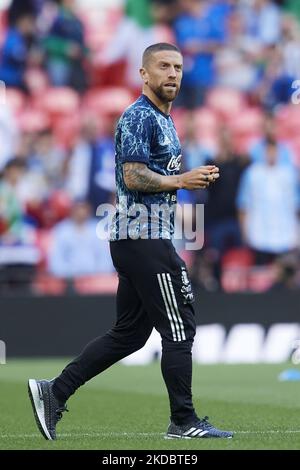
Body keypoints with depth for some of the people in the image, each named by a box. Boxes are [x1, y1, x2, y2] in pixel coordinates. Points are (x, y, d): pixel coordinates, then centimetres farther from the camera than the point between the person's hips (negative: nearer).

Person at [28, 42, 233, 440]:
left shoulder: (164, 119, 21)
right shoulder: (139, 116, -11)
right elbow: (133, 176, -20)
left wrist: (195, 178, 12)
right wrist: (181, 181, -17)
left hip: (138, 239, 10)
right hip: (144, 239, -10)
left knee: (129, 333, 11)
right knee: (179, 328, -7)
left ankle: (54, 392, 11)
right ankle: (184, 422, -1)